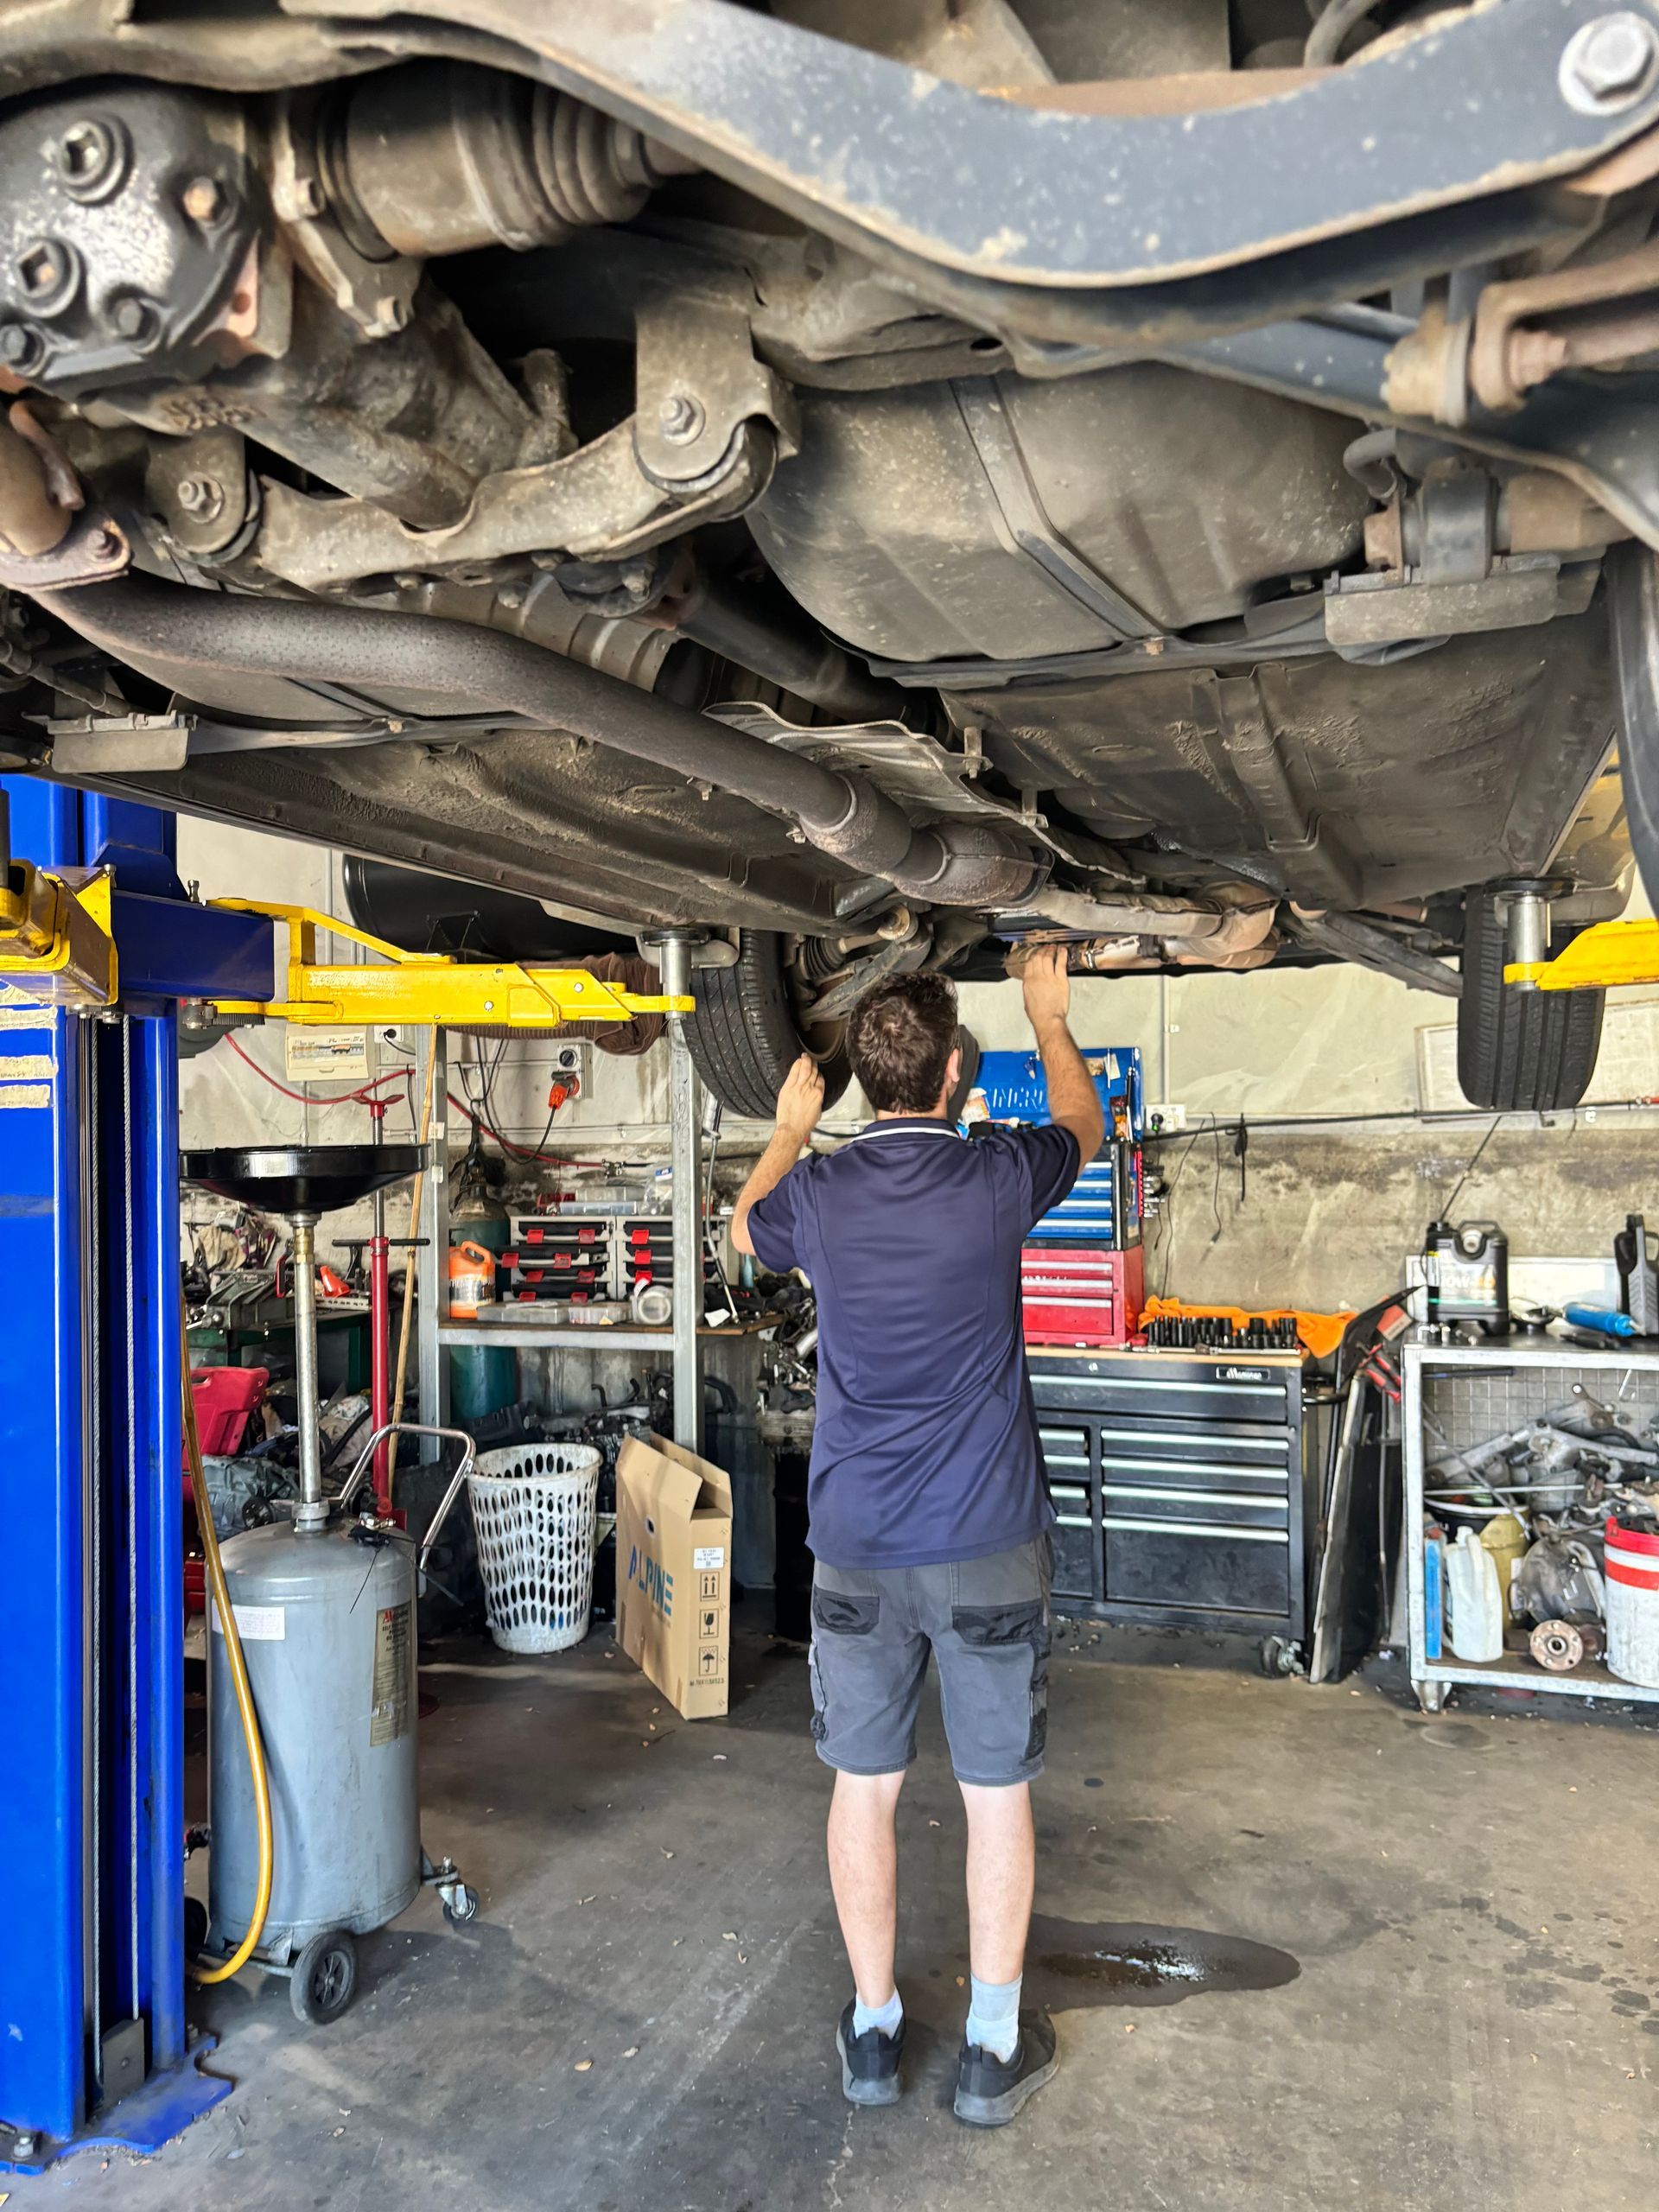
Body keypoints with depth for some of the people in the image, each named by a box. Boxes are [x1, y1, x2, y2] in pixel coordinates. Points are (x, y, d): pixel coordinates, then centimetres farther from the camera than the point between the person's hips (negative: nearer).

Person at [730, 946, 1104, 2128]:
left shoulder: (817, 1189, -6)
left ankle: (874, 2030, 29)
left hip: (857, 1549, 2)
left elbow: (746, 1231, 20)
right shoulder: (995, 1176, -12)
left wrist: (789, 1129, 33)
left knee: (865, 1787, 14)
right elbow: (1083, 1124, 12)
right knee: (998, 1793, 12)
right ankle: (992, 2048, 25)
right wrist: (1049, 1013, 27)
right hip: (986, 1544, -2)